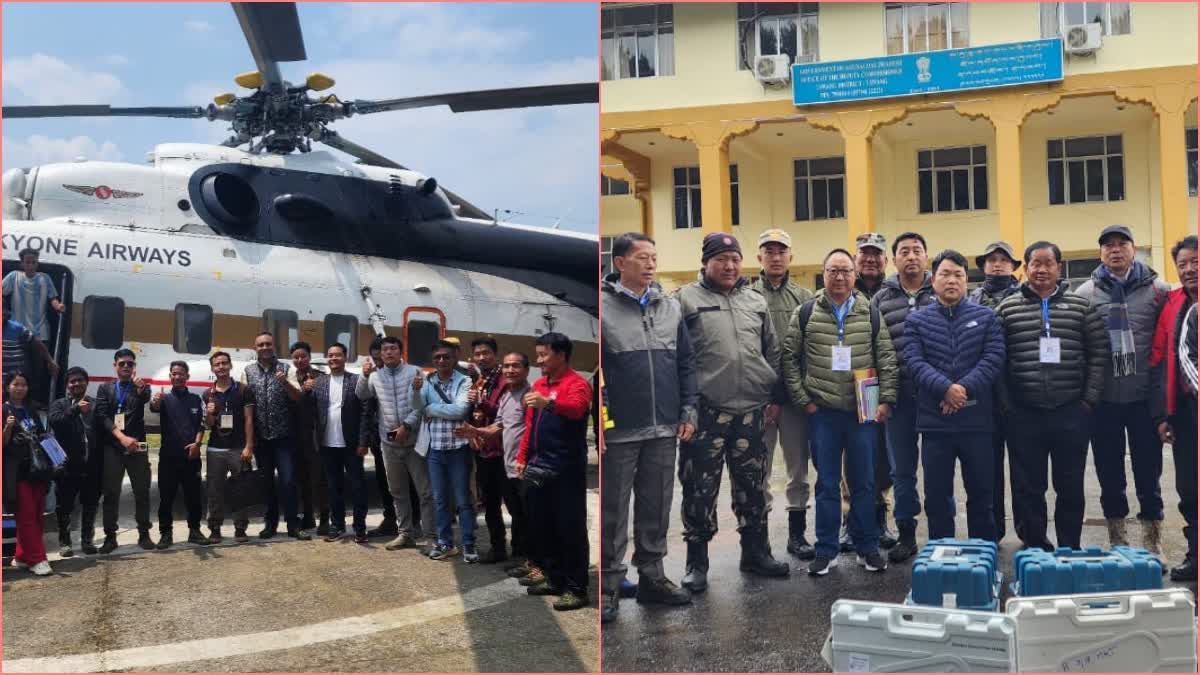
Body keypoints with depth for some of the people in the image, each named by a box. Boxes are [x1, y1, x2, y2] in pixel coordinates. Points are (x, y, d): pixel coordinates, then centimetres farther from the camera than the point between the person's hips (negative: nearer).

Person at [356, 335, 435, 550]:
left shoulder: (414, 372, -4)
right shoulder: (376, 376, 8)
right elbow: (361, 395, 13)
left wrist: (407, 426, -14)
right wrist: (364, 376, -3)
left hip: (414, 439, -4)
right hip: (389, 442, 4)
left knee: (425, 490, -3)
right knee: (398, 491, 12)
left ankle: (428, 535, 3)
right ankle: (405, 533, 21)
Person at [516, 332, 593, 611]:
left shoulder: (576, 383, -10)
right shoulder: (538, 384, 15)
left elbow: (576, 408, -32)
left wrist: (549, 403, -50)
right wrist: (523, 458, 12)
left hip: (567, 469, -8)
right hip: (540, 467, 8)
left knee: (570, 528, -3)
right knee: (542, 525, 14)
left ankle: (576, 588, 3)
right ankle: (555, 579, 26)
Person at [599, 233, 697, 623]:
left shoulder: (670, 308, 10)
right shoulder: (604, 306, -6)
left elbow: (686, 363, 14)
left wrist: (688, 411, 7)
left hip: (664, 430, 5)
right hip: (618, 430, -5)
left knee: (656, 508, 13)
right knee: (613, 511, 3)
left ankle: (652, 576, 25)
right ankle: (609, 584, 12)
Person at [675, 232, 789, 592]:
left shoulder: (756, 301, 14)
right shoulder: (686, 300, -1)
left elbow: (773, 353, 18)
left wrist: (776, 397, 13)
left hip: (752, 411, 4)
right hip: (704, 412, -4)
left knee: (753, 487, 13)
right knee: (700, 489, 1)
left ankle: (756, 552, 26)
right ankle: (697, 561, 13)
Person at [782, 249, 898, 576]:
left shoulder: (871, 313, 5)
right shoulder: (806, 313, 2)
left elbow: (886, 359, 4)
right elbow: (790, 358, 2)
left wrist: (886, 400, -3)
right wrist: (802, 399, -2)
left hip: (864, 412, 1)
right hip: (822, 413, -1)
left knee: (864, 482, 8)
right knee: (827, 483, 6)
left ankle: (867, 548, 19)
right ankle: (826, 551, 15)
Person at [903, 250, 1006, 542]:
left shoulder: (986, 317, 7)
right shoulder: (917, 320, 6)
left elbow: (994, 358, -4)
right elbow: (914, 362, -6)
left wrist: (965, 388, -17)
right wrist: (945, 388, -20)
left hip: (977, 419, 0)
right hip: (934, 421, 0)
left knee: (981, 491, 8)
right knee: (937, 494, 6)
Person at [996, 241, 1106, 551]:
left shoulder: (1081, 306, 6)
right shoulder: (1007, 308, 5)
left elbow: (1098, 355, 4)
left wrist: (1089, 400, -2)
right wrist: (1005, 404, -3)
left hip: (1071, 414, 0)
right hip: (1023, 415, 0)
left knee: (1070, 486, 7)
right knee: (1028, 487, 6)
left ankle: (1070, 550, 20)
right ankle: (1035, 548, 18)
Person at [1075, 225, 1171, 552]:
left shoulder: (1158, 289, 2)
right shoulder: (1084, 294, 3)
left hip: (1145, 397, -1)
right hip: (1103, 400, 1)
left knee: (1148, 471, 6)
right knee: (1109, 472, 9)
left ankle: (1152, 540, 18)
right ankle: (1117, 539, 21)